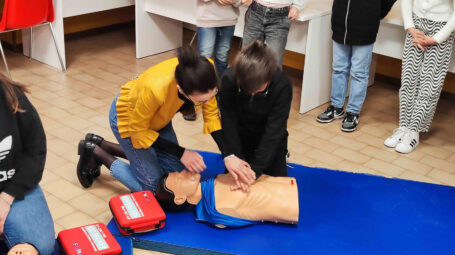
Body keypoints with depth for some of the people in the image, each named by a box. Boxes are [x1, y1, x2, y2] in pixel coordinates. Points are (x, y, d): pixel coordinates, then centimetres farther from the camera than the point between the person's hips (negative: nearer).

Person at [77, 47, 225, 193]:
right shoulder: (155, 89, -44)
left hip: (157, 114, 6)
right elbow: (138, 130, -23)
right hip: (129, 117, -6)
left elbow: (211, 113, -13)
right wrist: (181, 153, -26)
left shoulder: (206, 70, -31)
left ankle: (102, 144, 21)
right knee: (153, 186, -5)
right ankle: (94, 151, 13)